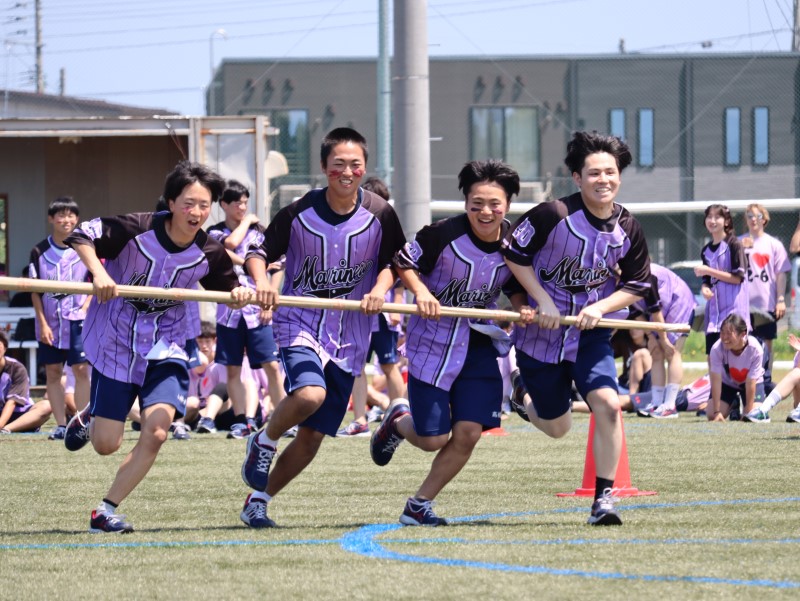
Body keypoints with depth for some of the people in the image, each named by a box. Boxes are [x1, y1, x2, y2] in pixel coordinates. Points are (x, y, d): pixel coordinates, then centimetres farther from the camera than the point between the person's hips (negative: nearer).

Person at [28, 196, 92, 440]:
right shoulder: (40, 252, 1)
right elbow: (35, 292, 3)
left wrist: (85, 309, -10)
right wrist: (43, 324, -3)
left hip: (79, 320, -2)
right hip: (50, 322, 2)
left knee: (81, 370, -9)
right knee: (53, 372, 4)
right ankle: (61, 425, 9)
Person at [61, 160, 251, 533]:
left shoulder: (209, 253, -9)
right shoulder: (137, 229, -19)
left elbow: (226, 289, 8)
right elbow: (81, 235, -15)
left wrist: (239, 294, -16)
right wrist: (99, 272, -31)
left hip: (166, 348, 2)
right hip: (115, 344, -2)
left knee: (156, 432, -19)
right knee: (105, 445, 1)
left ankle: (106, 511, -4)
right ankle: (89, 418, 41)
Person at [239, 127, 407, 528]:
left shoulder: (380, 215, -5)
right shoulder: (298, 214, -10)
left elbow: (392, 263, 7)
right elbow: (258, 251, 0)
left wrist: (380, 289, -13)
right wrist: (261, 282, -21)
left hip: (349, 338, 3)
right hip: (300, 325, -3)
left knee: (312, 437, 4)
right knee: (309, 394, -33)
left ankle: (257, 500, 23)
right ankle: (264, 443, -2)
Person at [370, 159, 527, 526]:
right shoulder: (444, 234, -19)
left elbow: (516, 287, 11)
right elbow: (403, 262, -6)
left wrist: (523, 306, -10)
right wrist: (422, 292, -23)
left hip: (480, 343, 4)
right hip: (433, 341, -4)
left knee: (468, 433, -5)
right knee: (433, 439, -3)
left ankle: (419, 506, 14)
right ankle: (398, 422, 36)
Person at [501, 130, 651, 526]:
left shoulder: (627, 229, -8)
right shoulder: (554, 215, -20)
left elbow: (636, 286, 1)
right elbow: (513, 253, -10)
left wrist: (599, 308, -15)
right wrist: (543, 301, -16)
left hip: (591, 333, 2)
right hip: (541, 332, -2)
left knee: (607, 404, -21)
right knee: (557, 428, 9)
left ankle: (604, 498, -9)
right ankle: (532, 407, 48)